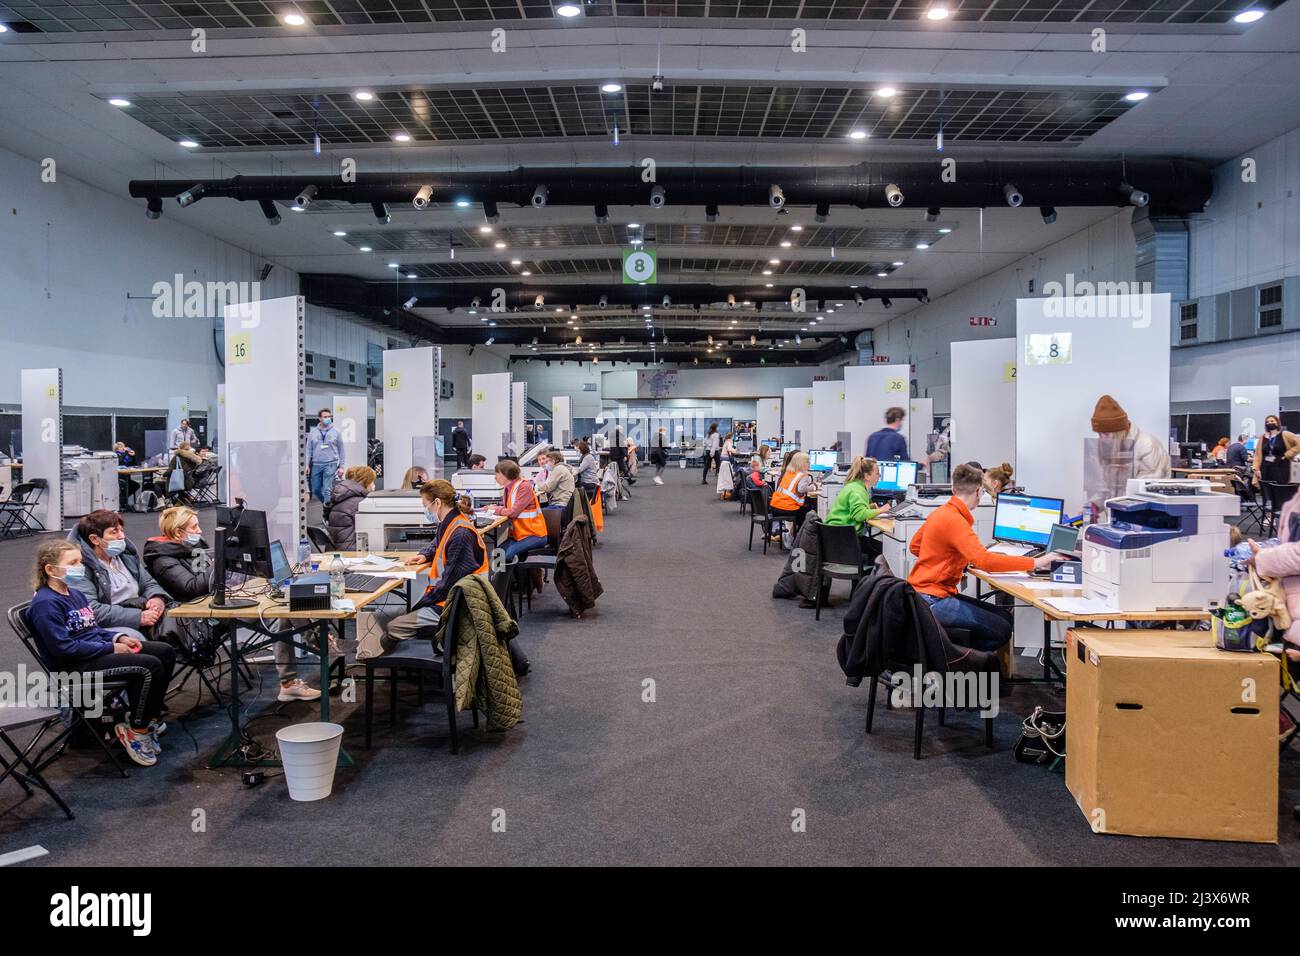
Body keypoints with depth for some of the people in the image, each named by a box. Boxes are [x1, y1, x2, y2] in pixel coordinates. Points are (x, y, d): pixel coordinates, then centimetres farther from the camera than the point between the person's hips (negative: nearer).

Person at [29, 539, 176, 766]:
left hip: (97, 649, 10)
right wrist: (111, 648, -18)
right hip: (75, 666, -10)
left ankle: (148, 719, 5)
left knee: (165, 652, -2)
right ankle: (136, 731, -7)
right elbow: (64, 647, -22)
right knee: (150, 666, -24)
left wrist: (119, 637, 4)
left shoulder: (76, 593, 14)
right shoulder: (45, 604, -15)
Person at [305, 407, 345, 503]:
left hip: (331, 464, -3)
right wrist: (307, 465, 3)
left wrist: (341, 467, 1)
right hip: (316, 464, 3)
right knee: (315, 490, 8)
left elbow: (341, 450, 5)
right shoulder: (313, 432, 9)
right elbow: (309, 450, 11)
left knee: (327, 490, -10)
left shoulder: (336, 432, 3)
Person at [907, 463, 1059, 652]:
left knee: (1005, 617, 6)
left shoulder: (941, 512, 10)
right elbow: (984, 560, -30)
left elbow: (915, 546, 23)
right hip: (932, 600, -10)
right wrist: (1035, 563, -25)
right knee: (1002, 630, -11)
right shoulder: (954, 520, -19)